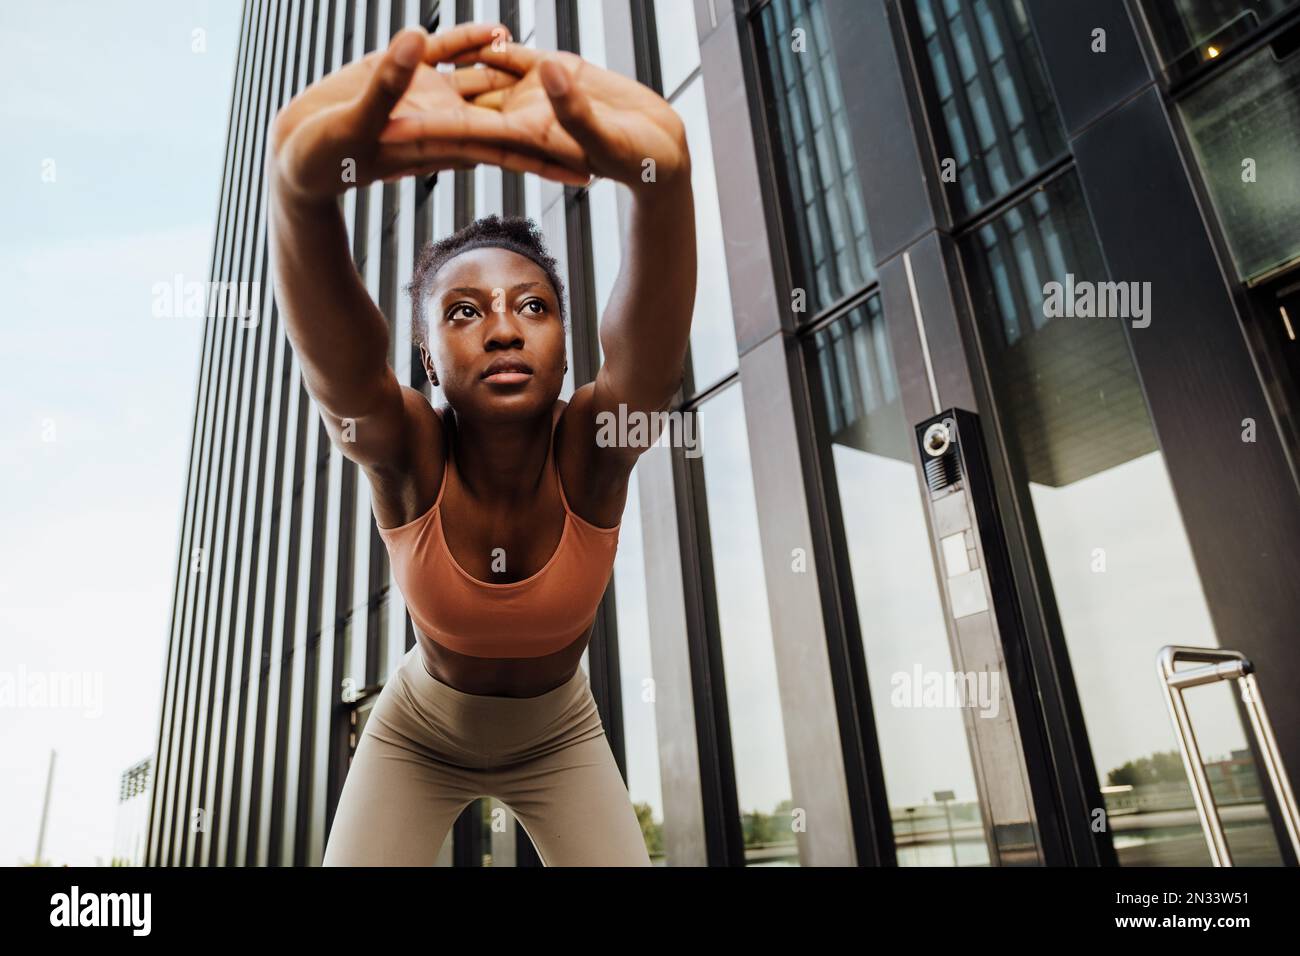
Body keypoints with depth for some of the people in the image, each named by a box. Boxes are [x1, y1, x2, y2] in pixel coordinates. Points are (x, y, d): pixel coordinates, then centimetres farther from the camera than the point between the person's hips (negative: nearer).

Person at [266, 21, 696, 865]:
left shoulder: (592, 449, -29)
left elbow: (656, 334, -49)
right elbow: (327, 338, -49)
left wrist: (663, 168, -68)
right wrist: (304, 173, -69)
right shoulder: (408, 458, -29)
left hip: (560, 738, 1)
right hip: (418, 736, 0)